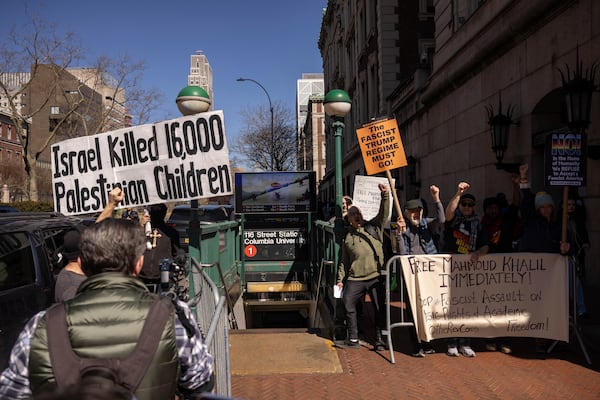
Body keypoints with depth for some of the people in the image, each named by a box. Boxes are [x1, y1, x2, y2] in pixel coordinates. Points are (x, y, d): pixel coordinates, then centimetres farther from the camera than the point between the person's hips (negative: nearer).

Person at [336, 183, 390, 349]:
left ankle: (379, 339, 14)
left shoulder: (374, 227, 9)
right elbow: (344, 261, 15)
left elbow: (384, 213, -5)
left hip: (376, 277, -1)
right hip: (354, 279, 2)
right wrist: (340, 279, 11)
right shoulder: (348, 238, 13)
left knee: (380, 308, 1)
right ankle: (353, 339, 12)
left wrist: (385, 195, -18)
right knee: (348, 306, -2)